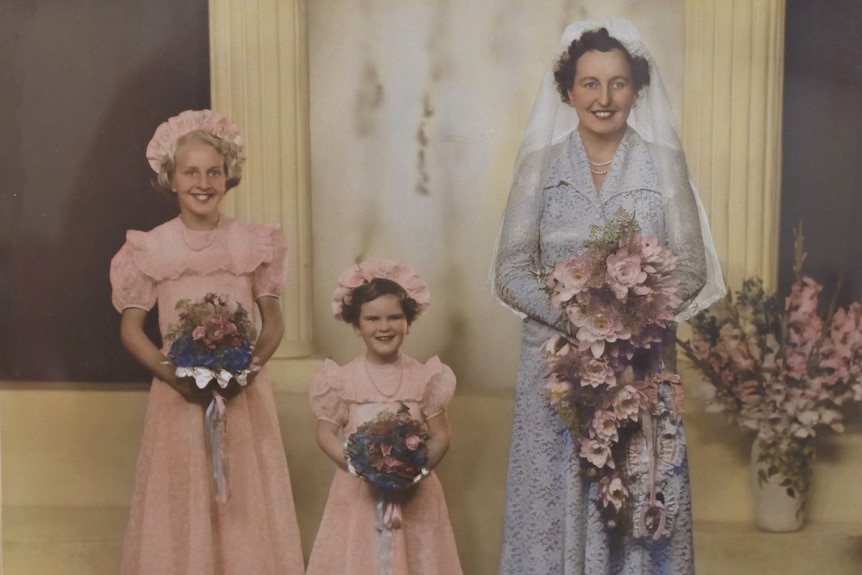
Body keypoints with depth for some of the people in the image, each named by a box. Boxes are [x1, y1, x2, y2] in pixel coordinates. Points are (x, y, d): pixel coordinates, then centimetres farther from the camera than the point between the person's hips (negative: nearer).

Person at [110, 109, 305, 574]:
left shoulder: (252, 243, 0)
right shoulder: (150, 249, -2)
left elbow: (274, 322, 4)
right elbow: (130, 328, 0)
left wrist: (249, 367, -14)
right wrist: (173, 375, -15)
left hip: (245, 394, 1)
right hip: (179, 394, 0)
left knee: (247, 505, 4)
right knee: (180, 506, 3)